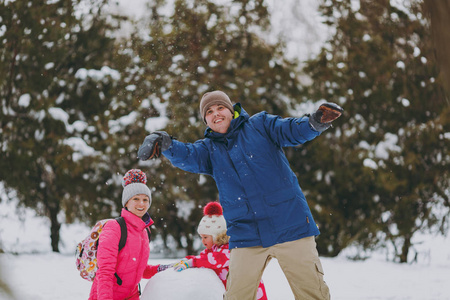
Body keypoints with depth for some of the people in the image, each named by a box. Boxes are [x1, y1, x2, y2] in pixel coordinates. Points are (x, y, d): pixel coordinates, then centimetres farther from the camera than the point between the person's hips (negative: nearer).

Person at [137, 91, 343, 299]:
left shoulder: (259, 125, 7)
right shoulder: (209, 149, 12)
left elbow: (291, 130, -6)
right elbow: (188, 156, -8)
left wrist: (315, 122, -30)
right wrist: (165, 144, -30)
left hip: (290, 225, -2)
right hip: (246, 234, 2)